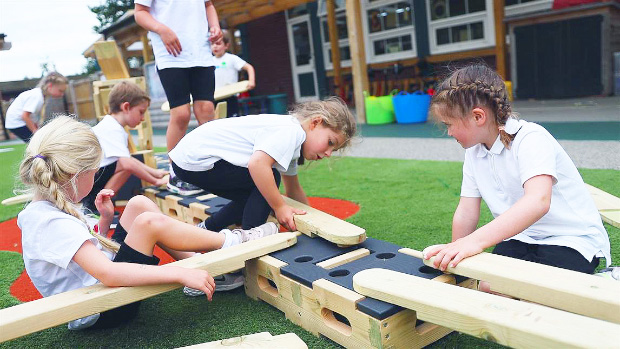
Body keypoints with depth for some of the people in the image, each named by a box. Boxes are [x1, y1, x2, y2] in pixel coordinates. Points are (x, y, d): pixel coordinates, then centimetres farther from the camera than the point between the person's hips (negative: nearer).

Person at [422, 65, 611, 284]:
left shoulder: (530, 138, -22)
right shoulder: (474, 152, 2)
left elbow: (538, 201, -40)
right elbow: (466, 213, 2)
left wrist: (475, 241, -49)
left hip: (572, 240, -5)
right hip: (521, 238, 6)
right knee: (486, 287, -16)